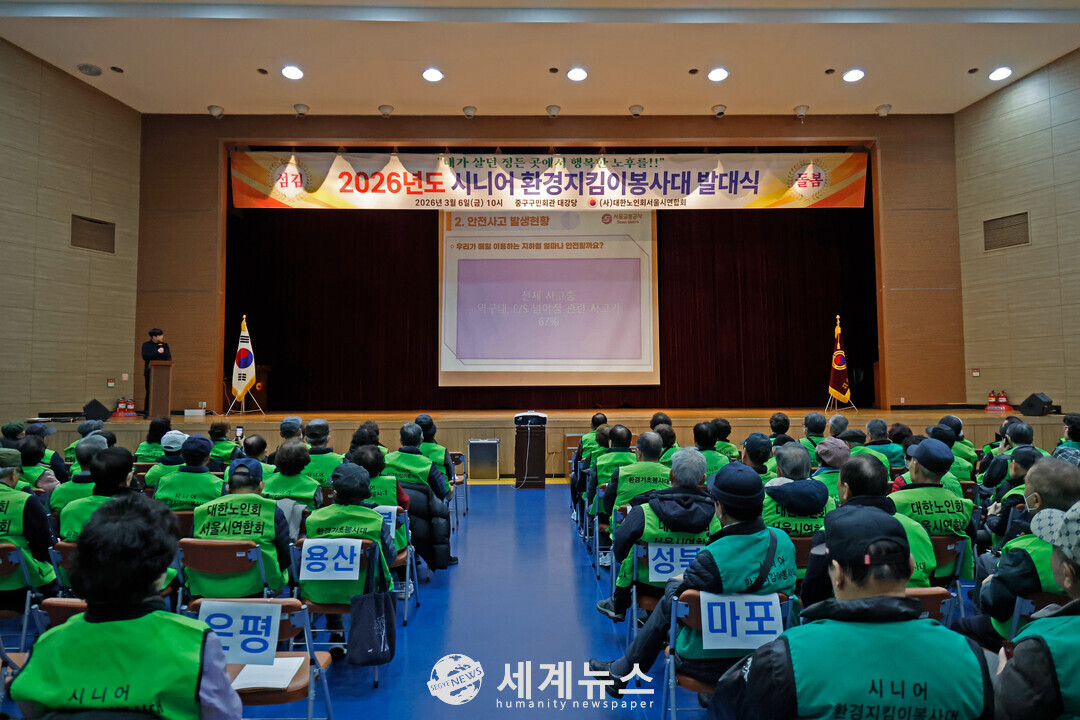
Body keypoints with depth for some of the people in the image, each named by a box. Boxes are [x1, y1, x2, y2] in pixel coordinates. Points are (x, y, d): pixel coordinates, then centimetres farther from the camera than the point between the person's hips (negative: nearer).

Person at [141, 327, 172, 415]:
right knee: (149, 392, -1)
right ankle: (147, 411, 7)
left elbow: (169, 358, 7)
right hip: (150, 372, -2)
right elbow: (145, 357, -8)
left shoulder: (165, 345, 13)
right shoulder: (146, 345, 5)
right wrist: (157, 353, -14)